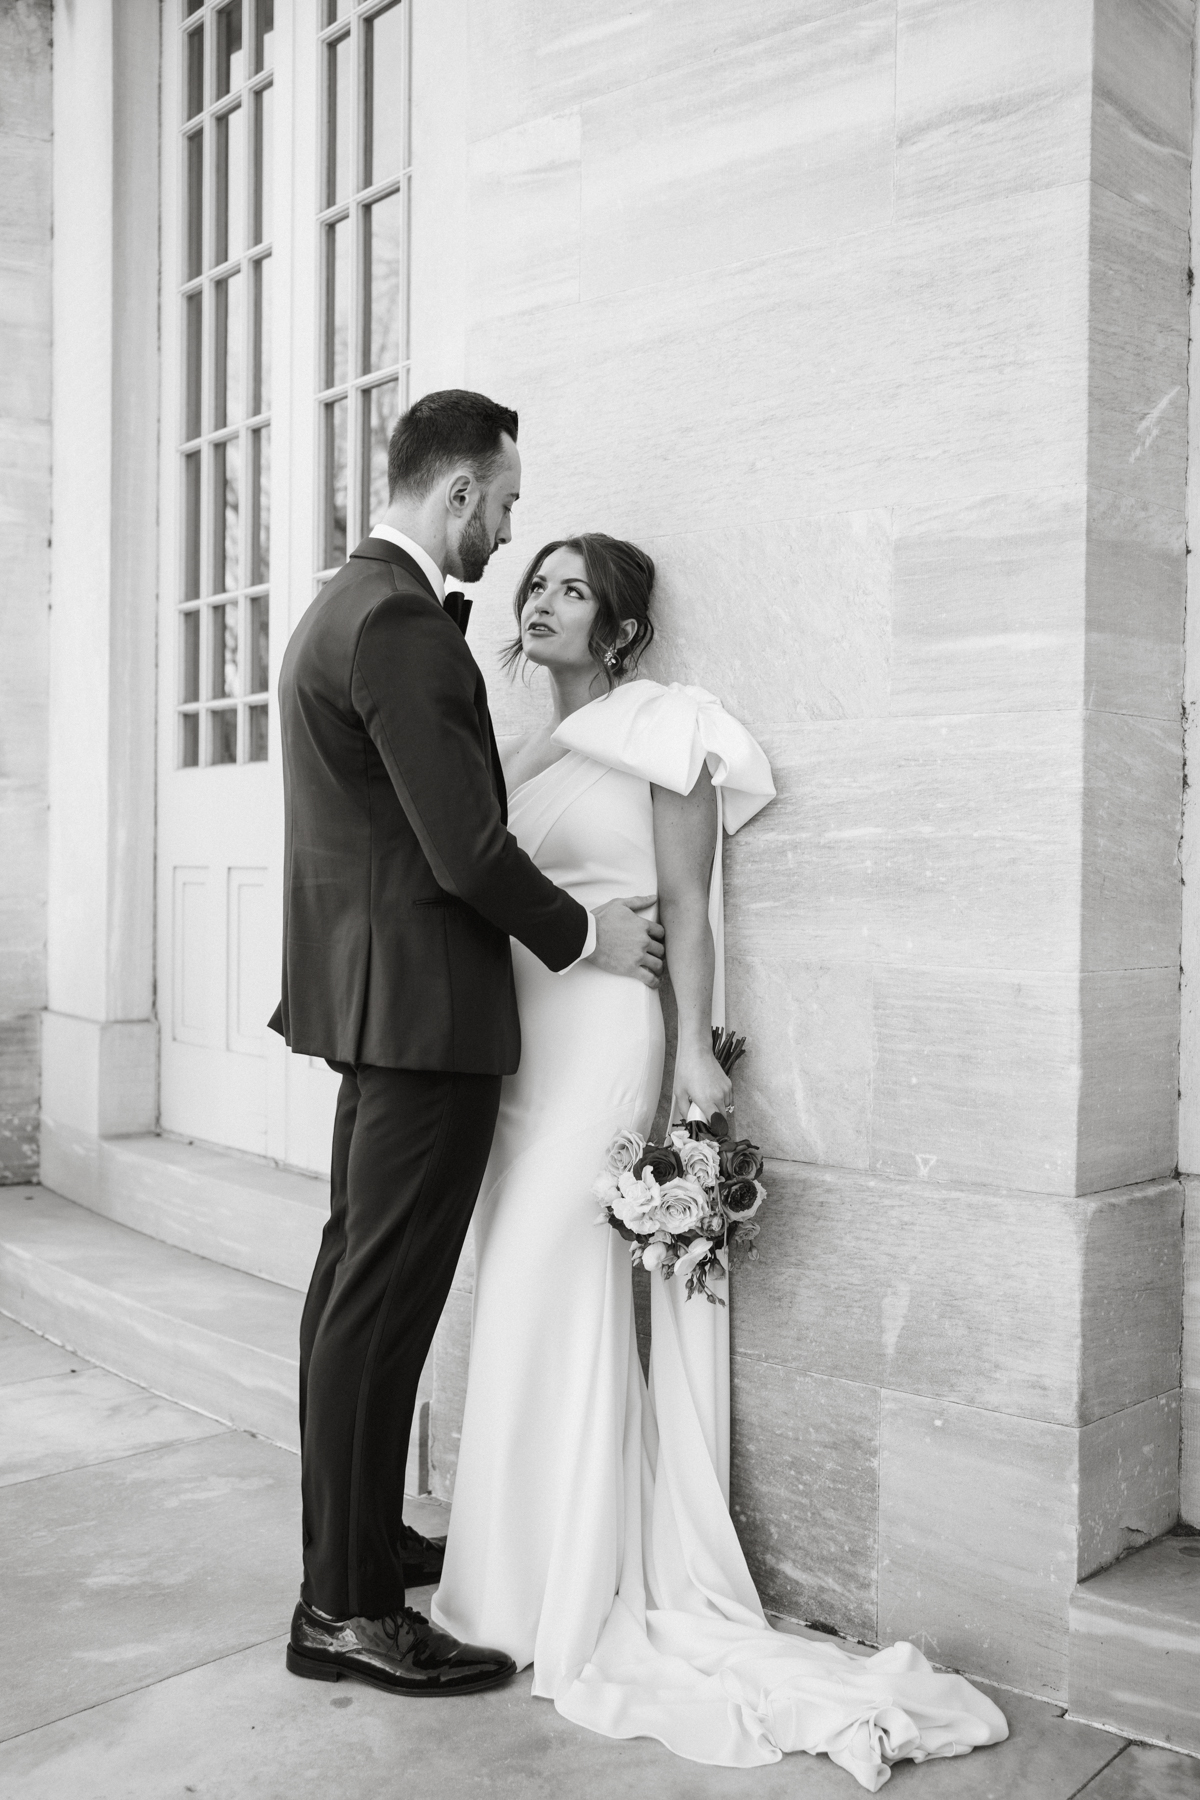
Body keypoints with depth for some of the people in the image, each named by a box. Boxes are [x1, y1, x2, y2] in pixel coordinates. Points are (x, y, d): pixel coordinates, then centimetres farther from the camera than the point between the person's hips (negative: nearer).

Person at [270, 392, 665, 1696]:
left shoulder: (346, 605, 14)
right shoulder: (402, 624, -19)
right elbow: (466, 851, -21)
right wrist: (583, 934, -8)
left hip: (371, 993, 11)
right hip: (421, 1002, -11)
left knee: (357, 1279, 18)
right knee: (383, 1299, -3)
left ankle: (357, 1538, 34)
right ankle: (346, 1611, 9)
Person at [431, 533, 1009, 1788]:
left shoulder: (658, 731, -4)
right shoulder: (521, 751, 16)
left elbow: (687, 908, -8)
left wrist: (695, 1049, -18)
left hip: (604, 1034, -7)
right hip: (518, 1035, 7)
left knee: (561, 1296, -5)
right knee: (518, 1299, 9)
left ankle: (582, 1599, 10)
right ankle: (527, 1569, 23)